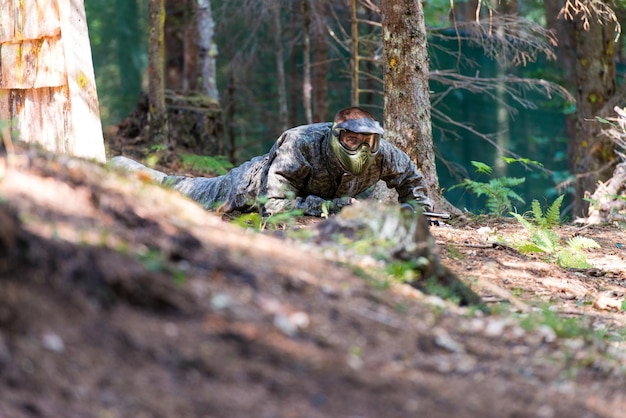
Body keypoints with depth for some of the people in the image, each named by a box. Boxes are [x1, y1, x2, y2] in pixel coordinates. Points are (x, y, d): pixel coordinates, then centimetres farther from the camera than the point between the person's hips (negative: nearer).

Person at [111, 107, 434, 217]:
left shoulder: (380, 154, -29)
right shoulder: (301, 146, -46)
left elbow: (411, 179, -7)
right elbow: (276, 205, -46)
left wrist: (414, 212, -22)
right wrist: (332, 207, -48)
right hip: (248, 187, -5)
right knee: (171, 188, 18)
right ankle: (122, 168, 45)